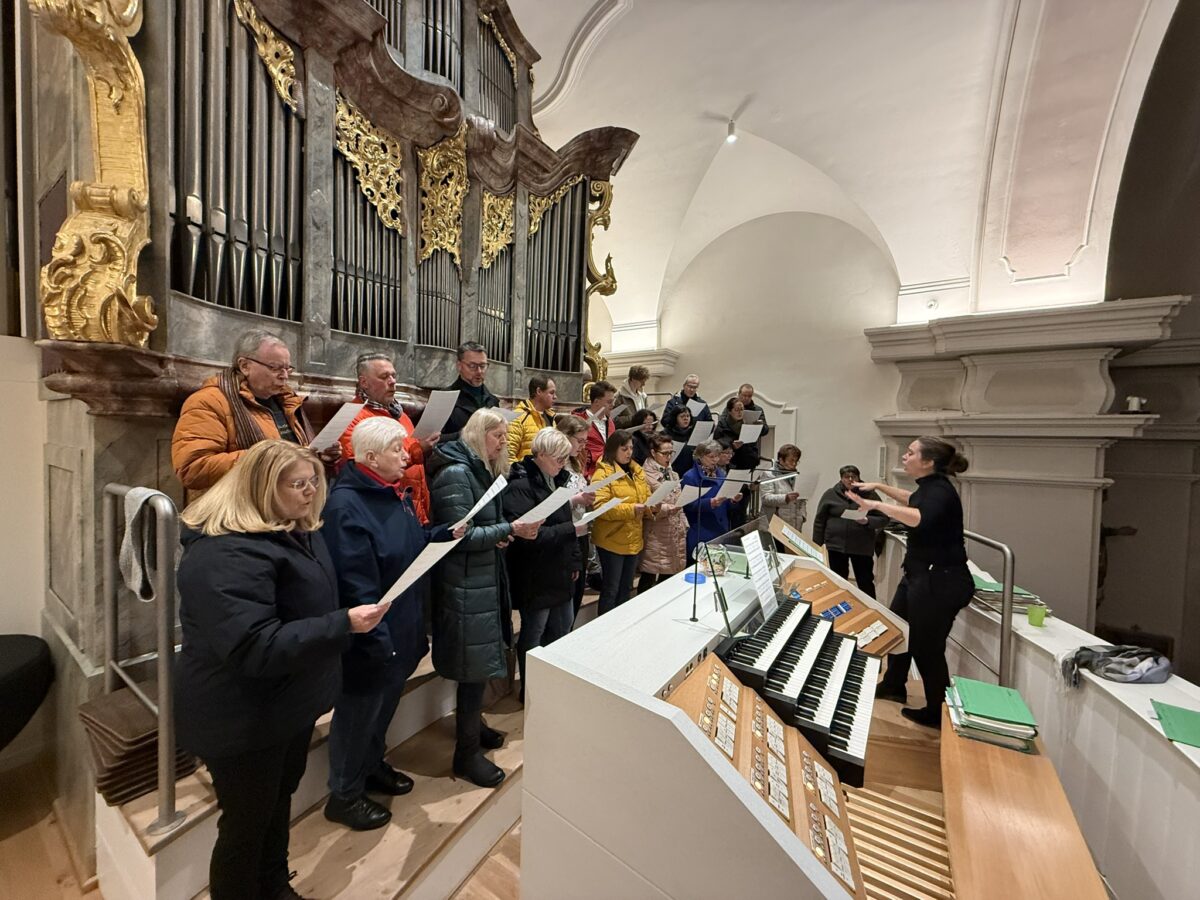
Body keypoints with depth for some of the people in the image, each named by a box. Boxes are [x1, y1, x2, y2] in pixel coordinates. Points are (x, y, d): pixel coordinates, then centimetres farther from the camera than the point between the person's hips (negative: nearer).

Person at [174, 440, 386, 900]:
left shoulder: (298, 532, 1)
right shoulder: (227, 553, -29)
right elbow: (252, 647, -33)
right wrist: (343, 625, -34)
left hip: (289, 703, 9)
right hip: (244, 719, -9)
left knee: (279, 802, 27)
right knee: (245, 825, 14)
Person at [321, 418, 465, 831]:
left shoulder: (396, 492, 5)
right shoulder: (346, 504, -24)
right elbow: (355, 583, -26)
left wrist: (447, 533, -3)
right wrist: (377, 639, -24)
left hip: (402, 627, 9)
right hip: (371, 638, -9)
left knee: (386, 699, 26)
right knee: (360, 708, 13)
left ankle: (372, 765, 49)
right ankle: (344, 795, 36)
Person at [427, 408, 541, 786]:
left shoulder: (482, 471, 12)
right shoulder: (456, 473, -18)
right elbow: (460, 535, -21)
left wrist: (504, 533, 0)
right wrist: (510, 530, -25)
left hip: (483, 579, 9)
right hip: (465, 585, -9)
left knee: (480, 662, 21)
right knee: (475, 664, 2)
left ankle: (472, 725, 41)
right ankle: (467, 753, 21)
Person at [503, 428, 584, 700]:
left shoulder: (556, 480, 8)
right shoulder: (521, 485, -20)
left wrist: (574, 561, 14)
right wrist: (571, 530, -28)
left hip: (560, 572, 9)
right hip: (535, 576, -9)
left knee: (563, 627, 19)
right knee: (533, 636, 9)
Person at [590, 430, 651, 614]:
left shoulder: (636, 470, 10)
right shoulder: (603, 473, -14)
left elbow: (646, 498, 13)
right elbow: (599, 507, -24)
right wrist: (630, 509, -29)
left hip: (634, 540, 7)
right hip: (612, 541, -7)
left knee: (626, 589, 19)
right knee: (610, 590, 4)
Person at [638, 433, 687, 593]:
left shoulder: (672, 473, 14)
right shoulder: (646, 475, -10)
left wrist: (684, 524, 13)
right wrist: (669, 507, -25)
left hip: (676, 531, 7)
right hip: (656, 534, -7)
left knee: (669, 573, 13)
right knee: (649, 576, 2)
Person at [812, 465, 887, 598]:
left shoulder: (870, 494, 0)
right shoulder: (830, 494, 1)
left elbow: (883, 518, -1)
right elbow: (819, 520, 4)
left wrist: (867, 521, -21)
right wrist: (817, 545, 2)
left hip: (862, 547, -1)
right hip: (836, 545, 1)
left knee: (866, 583, 6)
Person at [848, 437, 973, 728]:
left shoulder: (940, 490, -22)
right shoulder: (928, 487, 7)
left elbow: (919, 518, -43)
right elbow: (913, 500, 30)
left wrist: (875, 504, -39)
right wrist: (879, 486, 24)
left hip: (941, 581, -10)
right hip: (920, 574, 10)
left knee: (926, 646, 2)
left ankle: (939, 713, 22)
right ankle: (893, 686, 40)